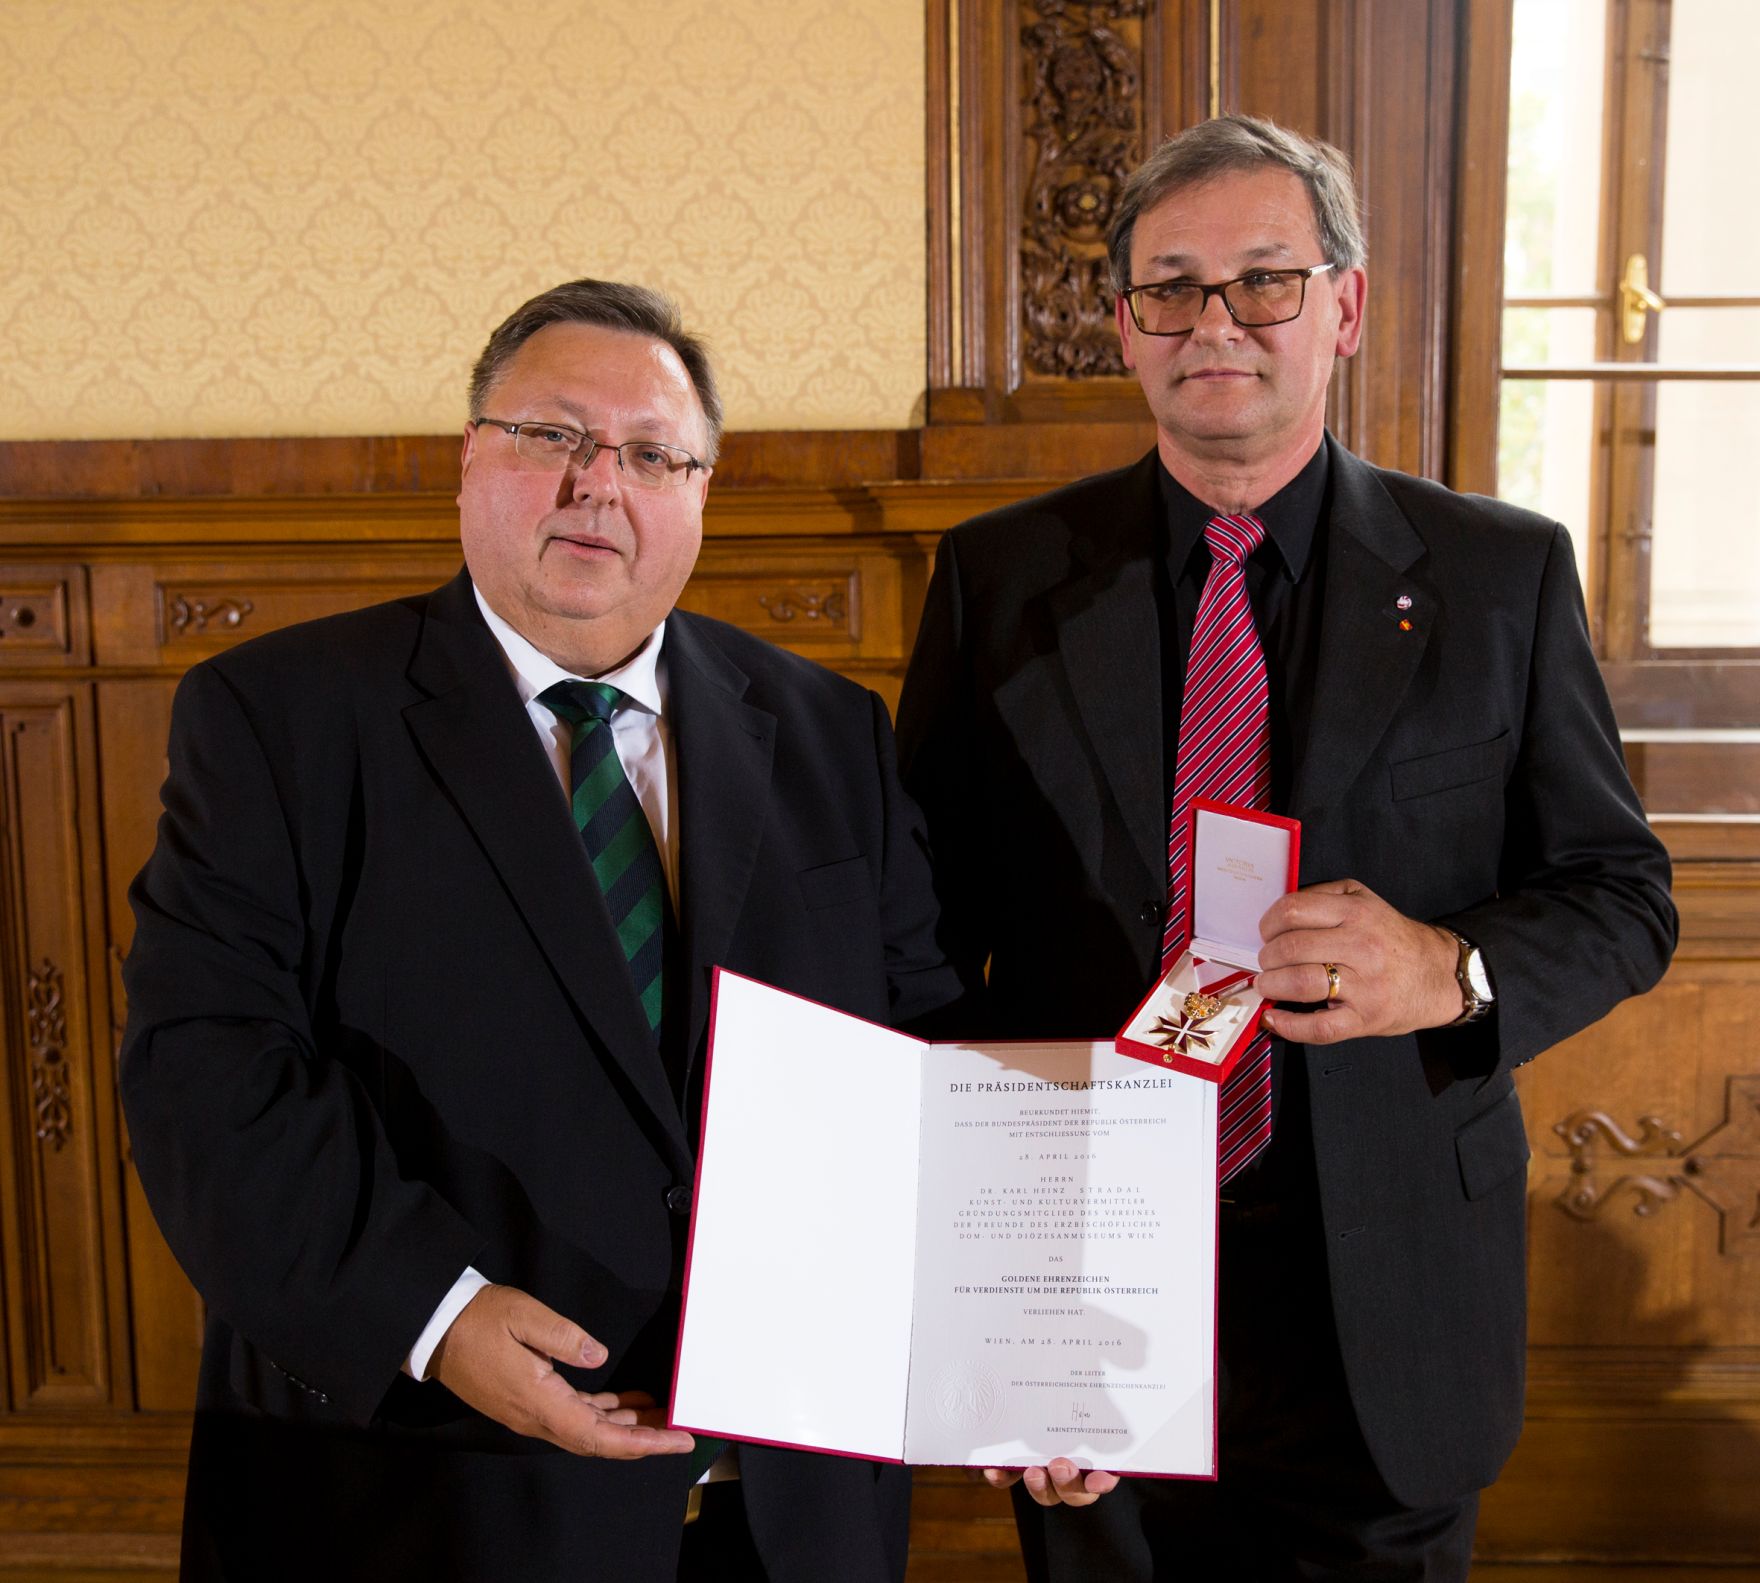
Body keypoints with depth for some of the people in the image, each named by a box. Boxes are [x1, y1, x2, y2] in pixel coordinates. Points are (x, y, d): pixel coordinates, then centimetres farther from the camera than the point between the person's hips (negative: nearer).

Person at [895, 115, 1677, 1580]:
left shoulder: (1502, 574, -1)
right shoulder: (1000, 576, 0)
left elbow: (1623, 894, 2)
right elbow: (930, 905, 1)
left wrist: (1455, 969, -19)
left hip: (1386, 1301, 0)